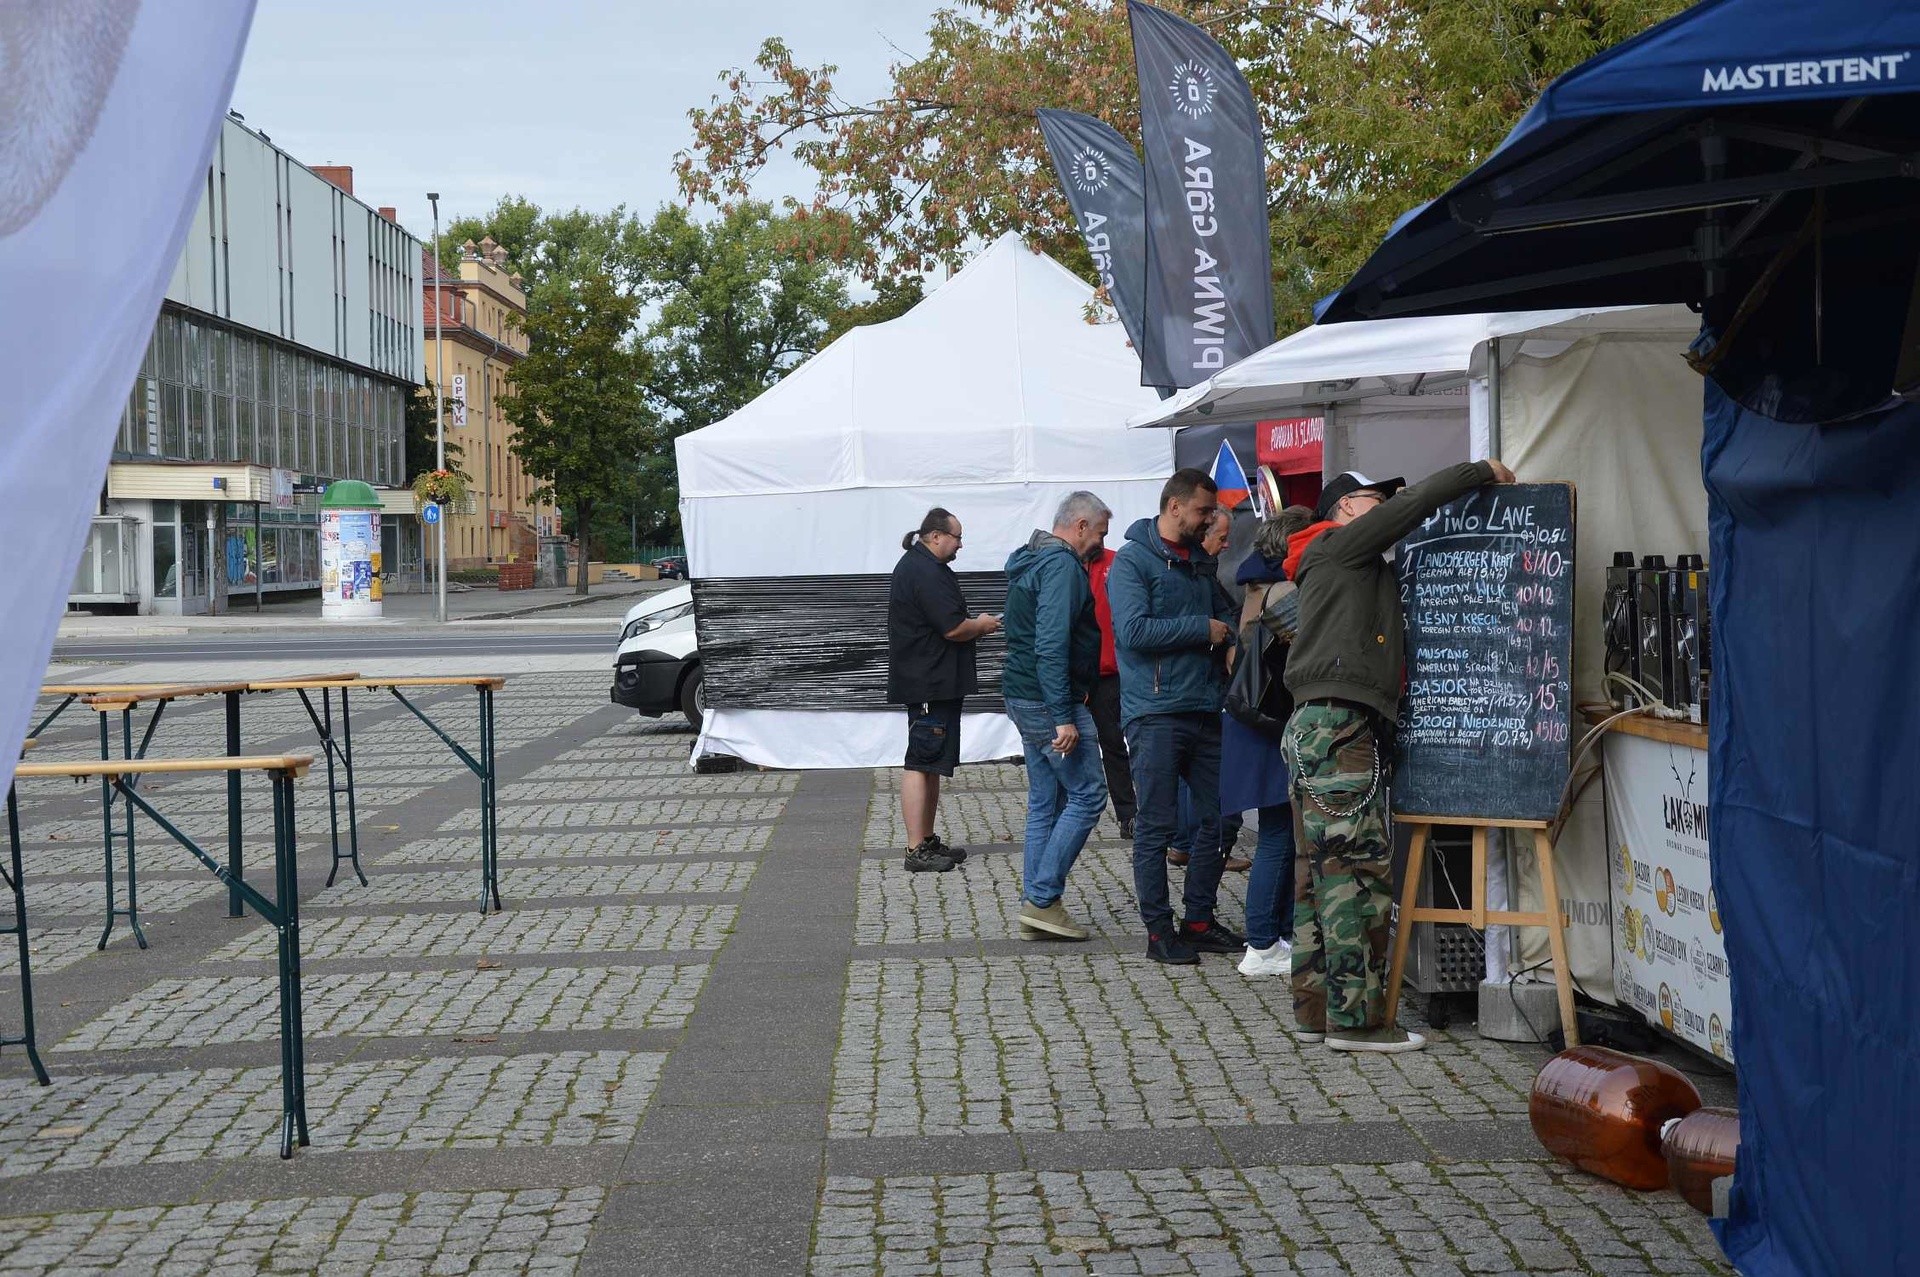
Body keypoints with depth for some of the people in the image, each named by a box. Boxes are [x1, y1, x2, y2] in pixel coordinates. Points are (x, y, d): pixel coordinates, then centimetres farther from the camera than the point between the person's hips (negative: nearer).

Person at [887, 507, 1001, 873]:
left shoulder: (915, 566, 17)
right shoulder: (928, 573, -18)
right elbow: (953, 628, -23)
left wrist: (972, 626, 14)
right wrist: (982, 625, -4)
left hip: (928, 682, 11)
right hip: (931, 685, -11)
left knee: (931, 765, 16)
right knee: (922, 764, -9)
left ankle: (927, 840, 22)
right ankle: (917, 850, -9)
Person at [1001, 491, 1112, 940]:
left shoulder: (1031, 561, 18)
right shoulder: (1063, 565, -15)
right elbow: (1052, 645, -23)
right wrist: (1064, 717, -25)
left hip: (1023, 697, 10)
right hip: (1049, 700, -10)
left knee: (1045, 800, 12)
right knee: (1087, 794, -5)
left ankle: (1036, 906, 13)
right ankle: (1043, 899, -7)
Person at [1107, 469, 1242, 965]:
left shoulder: (1203, 562, 16)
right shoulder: (1132, 560, -7)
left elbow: (1227, 613, 28)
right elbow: (1133, 630, -19)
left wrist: (1228, 637, 5)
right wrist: (1202, 629, -13)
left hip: (1204, 709, 7)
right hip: (1155, 712, -7)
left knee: (1218, 817, 8)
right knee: (1156, 825, -2)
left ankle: (1199, 919, 20)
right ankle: (1159, 929, 5)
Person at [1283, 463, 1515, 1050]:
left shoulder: (1364, 570, 28)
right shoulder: (1338, 545, -2)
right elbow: (1413, 503, -8)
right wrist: (1484, 471, 1)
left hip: (1313, 729, 11)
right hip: (1341, 729, -11)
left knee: (1318, 872, 9)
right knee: (1358, 871, -10)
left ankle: (1315, 1010, 12)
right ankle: (1356, 1018, -10)